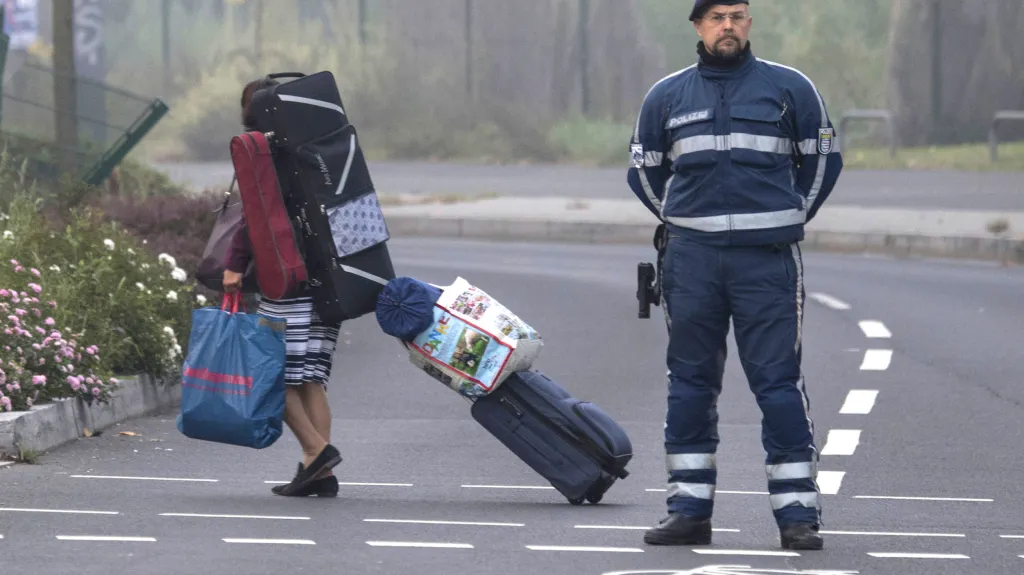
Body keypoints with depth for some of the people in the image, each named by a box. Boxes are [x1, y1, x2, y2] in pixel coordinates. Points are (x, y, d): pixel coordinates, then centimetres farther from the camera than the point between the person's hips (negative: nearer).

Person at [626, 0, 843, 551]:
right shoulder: (666, 96, 10)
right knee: (690, 383, 4)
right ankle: (689, 510, 10)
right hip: (691, 258, 2)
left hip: (768, 259, -2)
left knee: (778, 382, -6)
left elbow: (822, 159, 15)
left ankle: (797, 512, -4)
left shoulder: (789, 88, 5)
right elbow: (643, 169, 22)